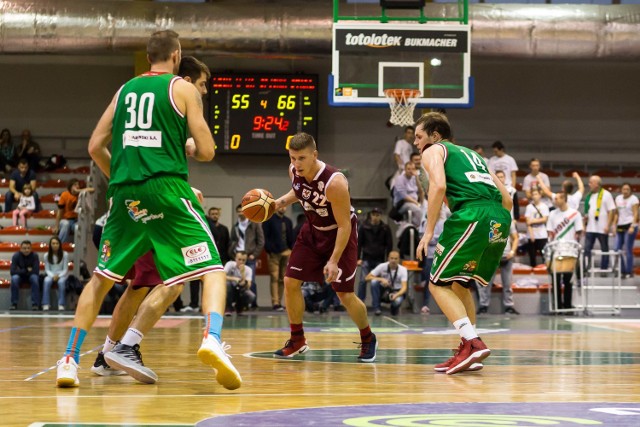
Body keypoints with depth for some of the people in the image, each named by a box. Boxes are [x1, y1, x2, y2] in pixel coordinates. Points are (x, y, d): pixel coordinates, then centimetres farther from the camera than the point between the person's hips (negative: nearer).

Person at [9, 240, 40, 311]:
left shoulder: (34, 256, -16)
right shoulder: (16, 256, -15)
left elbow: (36, 271, -21)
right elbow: (12, 271, -21)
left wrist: (20, 271, -18)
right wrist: (26, 270, -23)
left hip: (30, 276, 0)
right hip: (19, 276, 0)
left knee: (35, 278, -34)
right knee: (14, 278, -33)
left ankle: (35, 304, -34)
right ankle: (14, 304, -27)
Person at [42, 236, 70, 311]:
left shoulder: (65, 255, -4)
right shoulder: (47, 256, 1)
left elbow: (65, 270, -4)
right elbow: (47, 269, 2)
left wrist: (58, 276, -20)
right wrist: (53, 276, -17)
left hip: (61, 275, -1)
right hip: (51, 275, 1)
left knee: (61, 282, -36)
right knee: (47, 281, -34)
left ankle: (61, 305, -38)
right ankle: (45, 305, -38)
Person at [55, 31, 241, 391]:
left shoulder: (125, 89, 18)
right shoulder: (183, 88, 5)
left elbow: (96, 147, 18)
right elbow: (207, 152, 0)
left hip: (125, 194, 4)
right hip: (167, 187, -4)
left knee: (102, 277, 18)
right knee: (213, 269, -2)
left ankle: (70, 360, 14)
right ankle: (213, 339, -29)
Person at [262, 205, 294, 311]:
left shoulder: (288, 221, 17)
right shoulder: (269, 220, -1)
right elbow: (265, 236, -6)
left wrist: (292, 250, 8)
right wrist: (269, 250, -13)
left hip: (286, 252, 5)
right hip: (274, 253, -5)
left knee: (283, 279, 6)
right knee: (275, 278, -9)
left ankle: (279, 302, 11)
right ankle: (275, 303, -11)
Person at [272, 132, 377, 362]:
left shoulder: (334, 182, -34)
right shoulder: (294, 171, -15)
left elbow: (344, 225, -27)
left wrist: (334, 261, -28)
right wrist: (279, 203, -7)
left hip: (341, 234, -6)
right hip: (313, 230, 6)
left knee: (345, 295, -6)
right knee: (291, 282, -3)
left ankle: (368, 339, 20)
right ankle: (297, 340, 13)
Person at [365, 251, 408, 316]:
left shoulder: (403, 269, -13)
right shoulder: (382, 266, -11)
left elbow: (404, 287, -24)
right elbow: (367, 277, -16)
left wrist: (396, 295, -45)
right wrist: (381, 279, -31)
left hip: (396, 292, -1)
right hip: (384, 291, 1)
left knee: (397, 300, -37)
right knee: (374, 281, -28)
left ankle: (395, 308, 3)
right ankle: (377, 308, -17)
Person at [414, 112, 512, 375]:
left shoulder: (433, 151, 14)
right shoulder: (470, 154, 34)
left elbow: (439, 186, -9)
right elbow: (506, 198, 28)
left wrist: (429, 231, -8)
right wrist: (492, 238, 32)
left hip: (472, 214, -7)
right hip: (500, 218, 7)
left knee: (439, 284, 2)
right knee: (460, 284, 22)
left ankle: (472, 343, -16)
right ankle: (469, 353, 16)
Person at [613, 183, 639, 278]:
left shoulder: (633, 199, -2)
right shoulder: (618, 198, 15)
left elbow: (635, 214, -8)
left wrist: (632, 226, -18)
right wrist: (614, 225, 11)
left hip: (629, 225, -6)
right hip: (620, 226, 6)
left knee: (628, 250, -7)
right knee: (617, 249, 1)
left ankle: (629, 272, 0)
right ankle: (622, 271, 10)